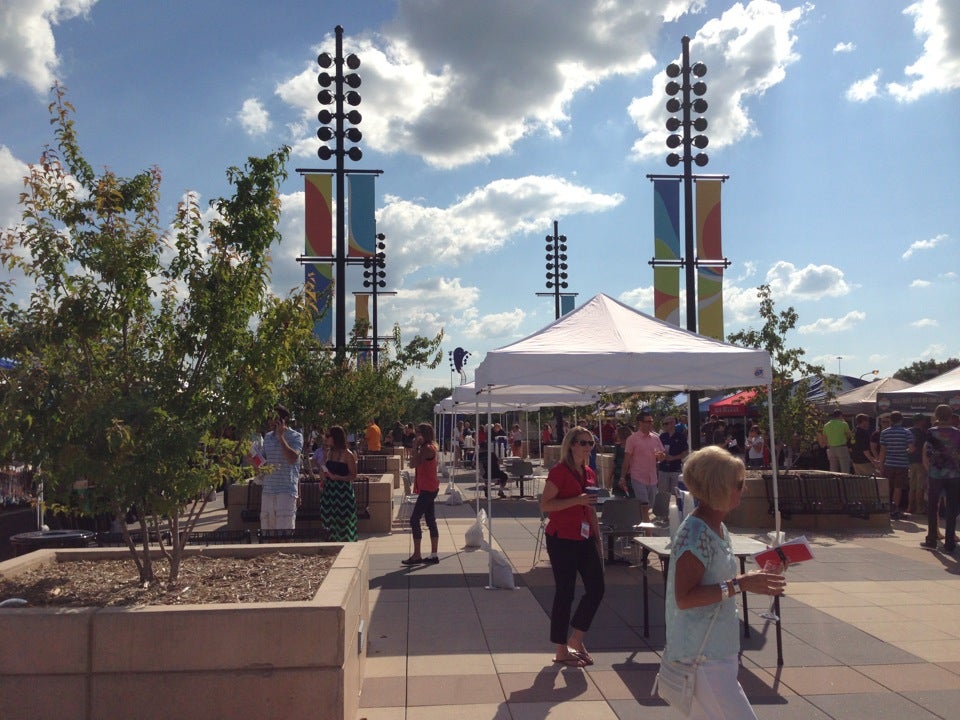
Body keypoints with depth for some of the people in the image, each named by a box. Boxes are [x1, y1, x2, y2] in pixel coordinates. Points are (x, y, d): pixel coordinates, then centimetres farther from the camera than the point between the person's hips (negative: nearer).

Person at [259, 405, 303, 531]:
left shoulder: (295, 437, -3)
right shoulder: (267, 437, 14)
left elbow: (292, 459, -19)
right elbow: (262, 461, 21)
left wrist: (281, 437, -15)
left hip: (286, 491, -6)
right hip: (268, 490, 6)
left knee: (284, 527, -9)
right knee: (266, 528, 8)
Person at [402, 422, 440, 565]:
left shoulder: (427, 448, -16)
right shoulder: (429, 447, 15)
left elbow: (414, 464, -22)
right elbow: (414, 464, 17)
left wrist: (415, 447, -15)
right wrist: (416, 448, 8)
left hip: (427, 489, -11)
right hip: (429, 489, 11)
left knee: (414, 520, -8)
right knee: (430, 521, 12)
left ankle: (417, 555, -4)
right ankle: (434, 555, 16)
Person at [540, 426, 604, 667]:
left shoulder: (589, 473, 12)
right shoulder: (559, 471, -11)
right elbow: (545, 505, -17)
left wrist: (598, 539, 18)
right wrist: (577, 500, -24)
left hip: (584, 538, 8)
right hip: (561, 538, -7)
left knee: (596, 589, 5)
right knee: (565, 593, 0)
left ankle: (576, 640, 23)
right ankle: (561, 651, 14)